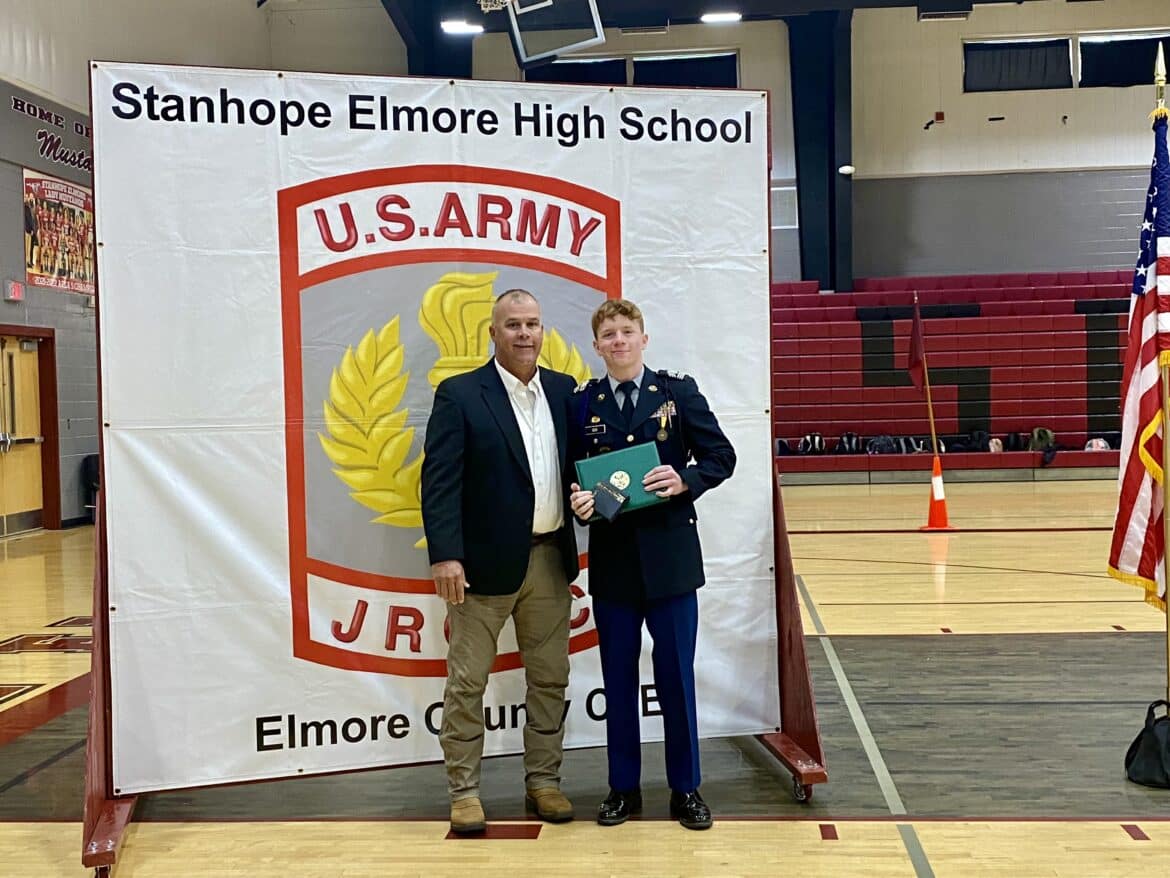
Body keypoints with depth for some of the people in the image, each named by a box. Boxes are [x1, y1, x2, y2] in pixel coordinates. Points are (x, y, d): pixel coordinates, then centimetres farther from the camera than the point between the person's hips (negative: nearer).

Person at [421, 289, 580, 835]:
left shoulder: (564, 390, 8)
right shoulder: (459, 395, -6)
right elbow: (439, 481, -12)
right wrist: (445, 555, -19)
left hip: (551, 558, 5)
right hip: (486, 561, -4)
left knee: (550, 678, 12)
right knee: (467, 681, 4)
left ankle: (543, 783, 25)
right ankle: (464, 791, 16)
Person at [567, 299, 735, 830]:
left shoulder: (678, 392, 1)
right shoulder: (582, 404, 4)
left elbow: (722, 455, 1)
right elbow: (570, 472, 7)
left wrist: (686, 480, -16)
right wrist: (576, 498, -14)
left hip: (670, 555, -1)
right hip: (612, 560, 2)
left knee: (676, 677, 6)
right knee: (618, 678, 10)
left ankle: (686, 789, 20)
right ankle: (623, 789, 23)